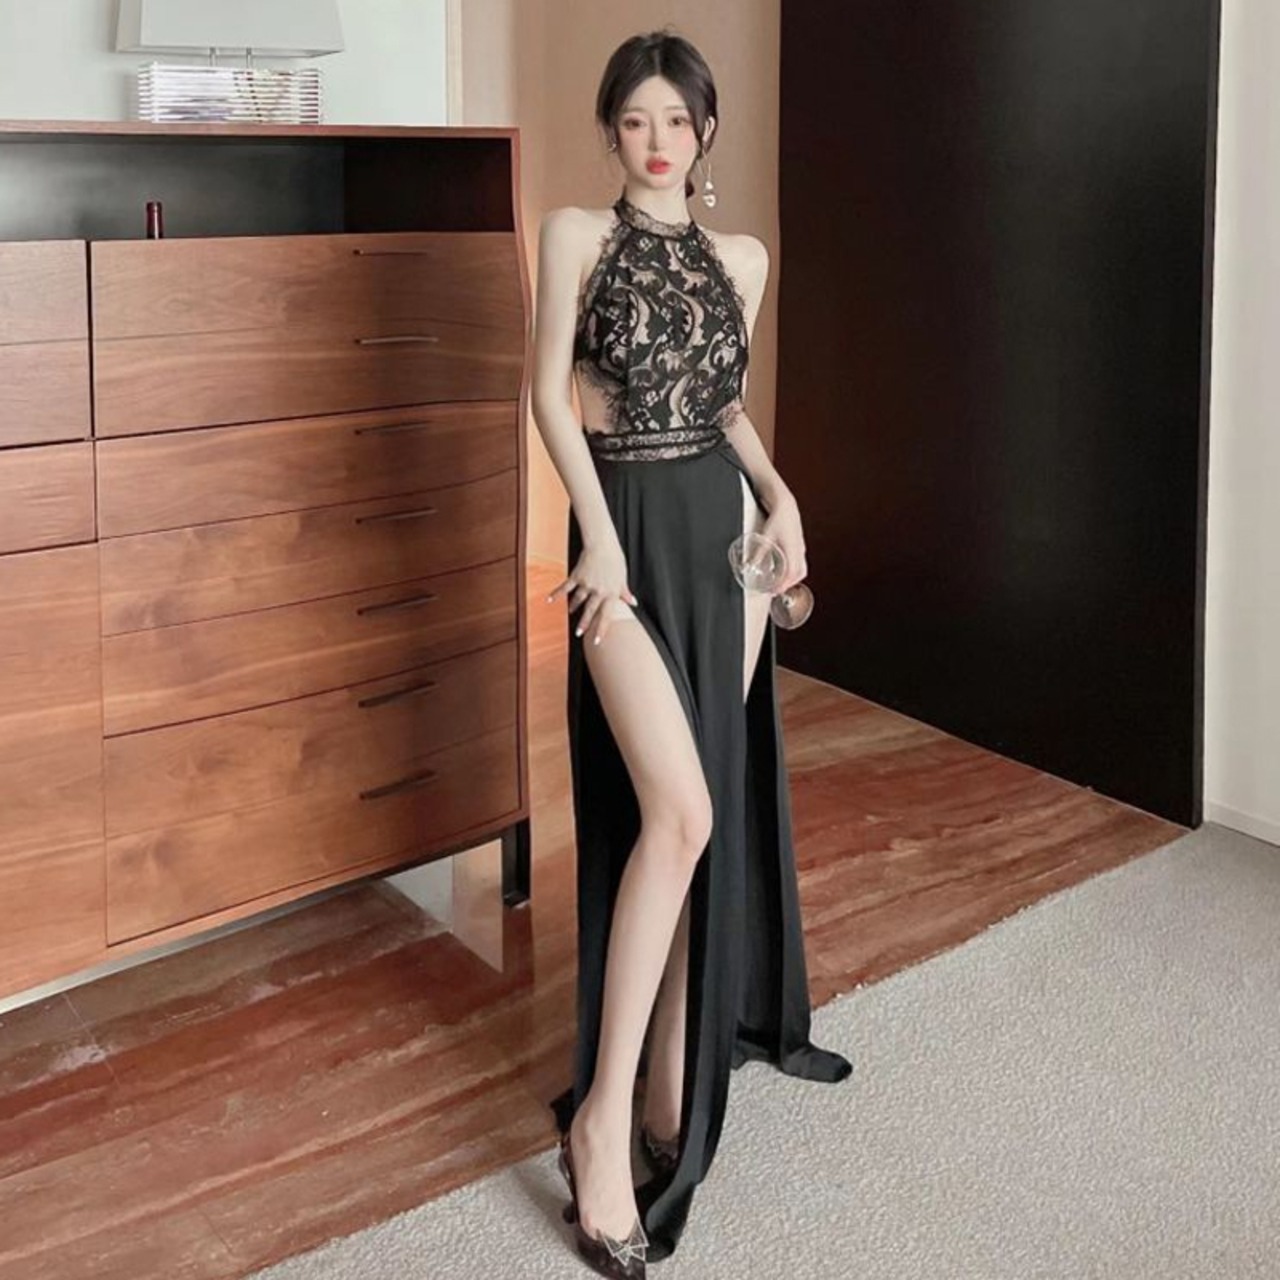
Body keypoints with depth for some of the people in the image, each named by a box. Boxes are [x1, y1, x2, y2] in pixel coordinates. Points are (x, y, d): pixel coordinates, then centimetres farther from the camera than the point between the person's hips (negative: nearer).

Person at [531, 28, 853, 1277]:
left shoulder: (742, 256, 12)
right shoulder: (576, 233, 0)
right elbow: (551, 394, -6)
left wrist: (778, 493, 2)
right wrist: (600, 536, -16)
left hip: (724, 526, 5)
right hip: (631, 529, -5)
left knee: (710, 807, 8)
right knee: (676, 810, -17)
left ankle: (679, 1061, 23)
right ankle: (602, 1115, -10)